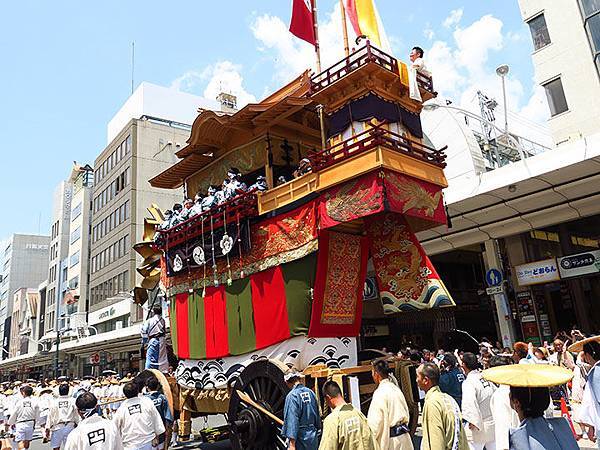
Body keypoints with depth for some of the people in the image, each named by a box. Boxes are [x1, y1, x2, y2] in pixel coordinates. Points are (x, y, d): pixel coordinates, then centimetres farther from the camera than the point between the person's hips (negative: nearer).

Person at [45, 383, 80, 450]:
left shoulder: (54, 402, -4)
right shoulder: (72, 401, -5)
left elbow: (50, 416, -1)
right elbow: (76, 415, 0)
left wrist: (47, 429, 8)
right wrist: (77, 424, 12)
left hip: (57, 426, 0)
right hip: (69, 426, 0)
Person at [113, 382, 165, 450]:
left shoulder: (121, 408, -7)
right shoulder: (147, 401, -8)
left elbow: (114, 428, 3)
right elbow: (157, 421, -2)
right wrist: (156, 437, 8)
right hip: (148, 443, 0)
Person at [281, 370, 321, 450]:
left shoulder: (292, 396, -15)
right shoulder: (311, 393, 4)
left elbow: (292, 421, -20)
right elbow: (317, 416, 12)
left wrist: (292, 443, -19)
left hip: (300, 440, -7)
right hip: (313, 440, 7)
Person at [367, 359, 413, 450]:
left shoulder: (380, 393, -16)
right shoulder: (396, 389, 8)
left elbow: (375, 422, -18)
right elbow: (406, 414, 16)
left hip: (391, 440, -8)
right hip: (404, 436, 8)